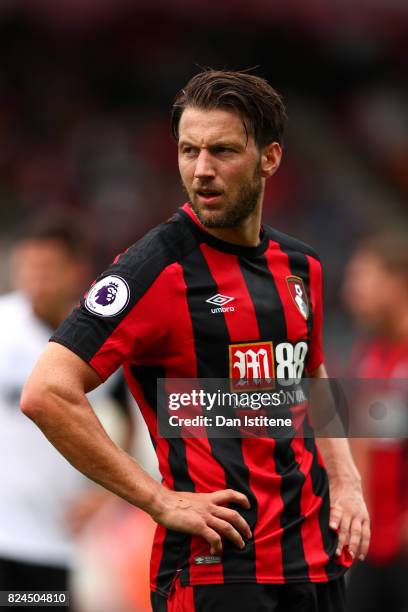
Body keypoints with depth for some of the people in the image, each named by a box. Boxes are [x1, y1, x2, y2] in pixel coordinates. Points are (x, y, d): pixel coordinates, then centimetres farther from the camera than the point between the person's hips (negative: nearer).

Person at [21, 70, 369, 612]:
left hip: (316, 557, 7)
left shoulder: (300, 265, 10)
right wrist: (161, 501, -17)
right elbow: (46, 393, -18)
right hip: (217, 563, -6)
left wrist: (345, 481, 11)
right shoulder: (159, 266, -10)